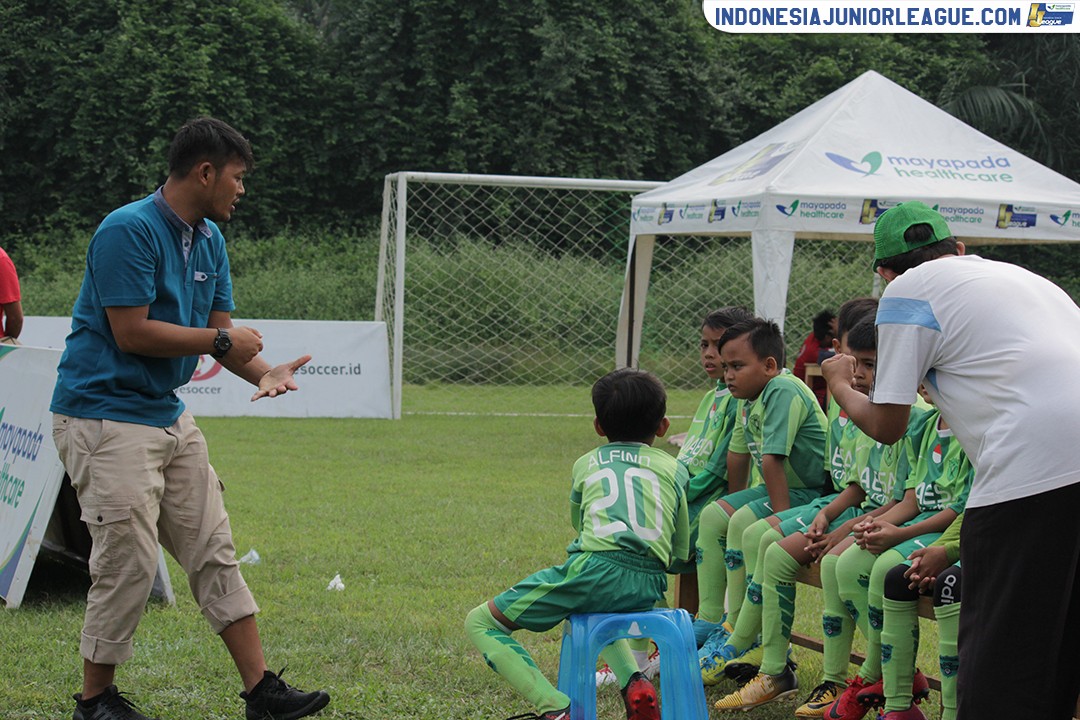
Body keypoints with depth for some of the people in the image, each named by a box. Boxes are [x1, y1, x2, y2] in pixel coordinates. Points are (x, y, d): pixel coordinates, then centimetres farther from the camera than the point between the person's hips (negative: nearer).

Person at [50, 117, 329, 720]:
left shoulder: (210, 239, 11)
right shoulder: (129, 231, -18)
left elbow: (222, 329, 12)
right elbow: (132, 332, -22)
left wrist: (265, 372, -8)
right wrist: (222, 340, -13)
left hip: (170, 416, 9)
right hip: (105, 417, -9)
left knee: (214, 551, 8)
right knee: (130, 562, -8)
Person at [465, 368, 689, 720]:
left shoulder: (586, 464, 23)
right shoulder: (674, 468, 24)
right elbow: (681, 552, 28)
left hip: (597, 568, -4)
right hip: (650, 587, 4)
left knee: (480, 623, 8)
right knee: (596, 611, 41)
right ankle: (634, 683, 12)